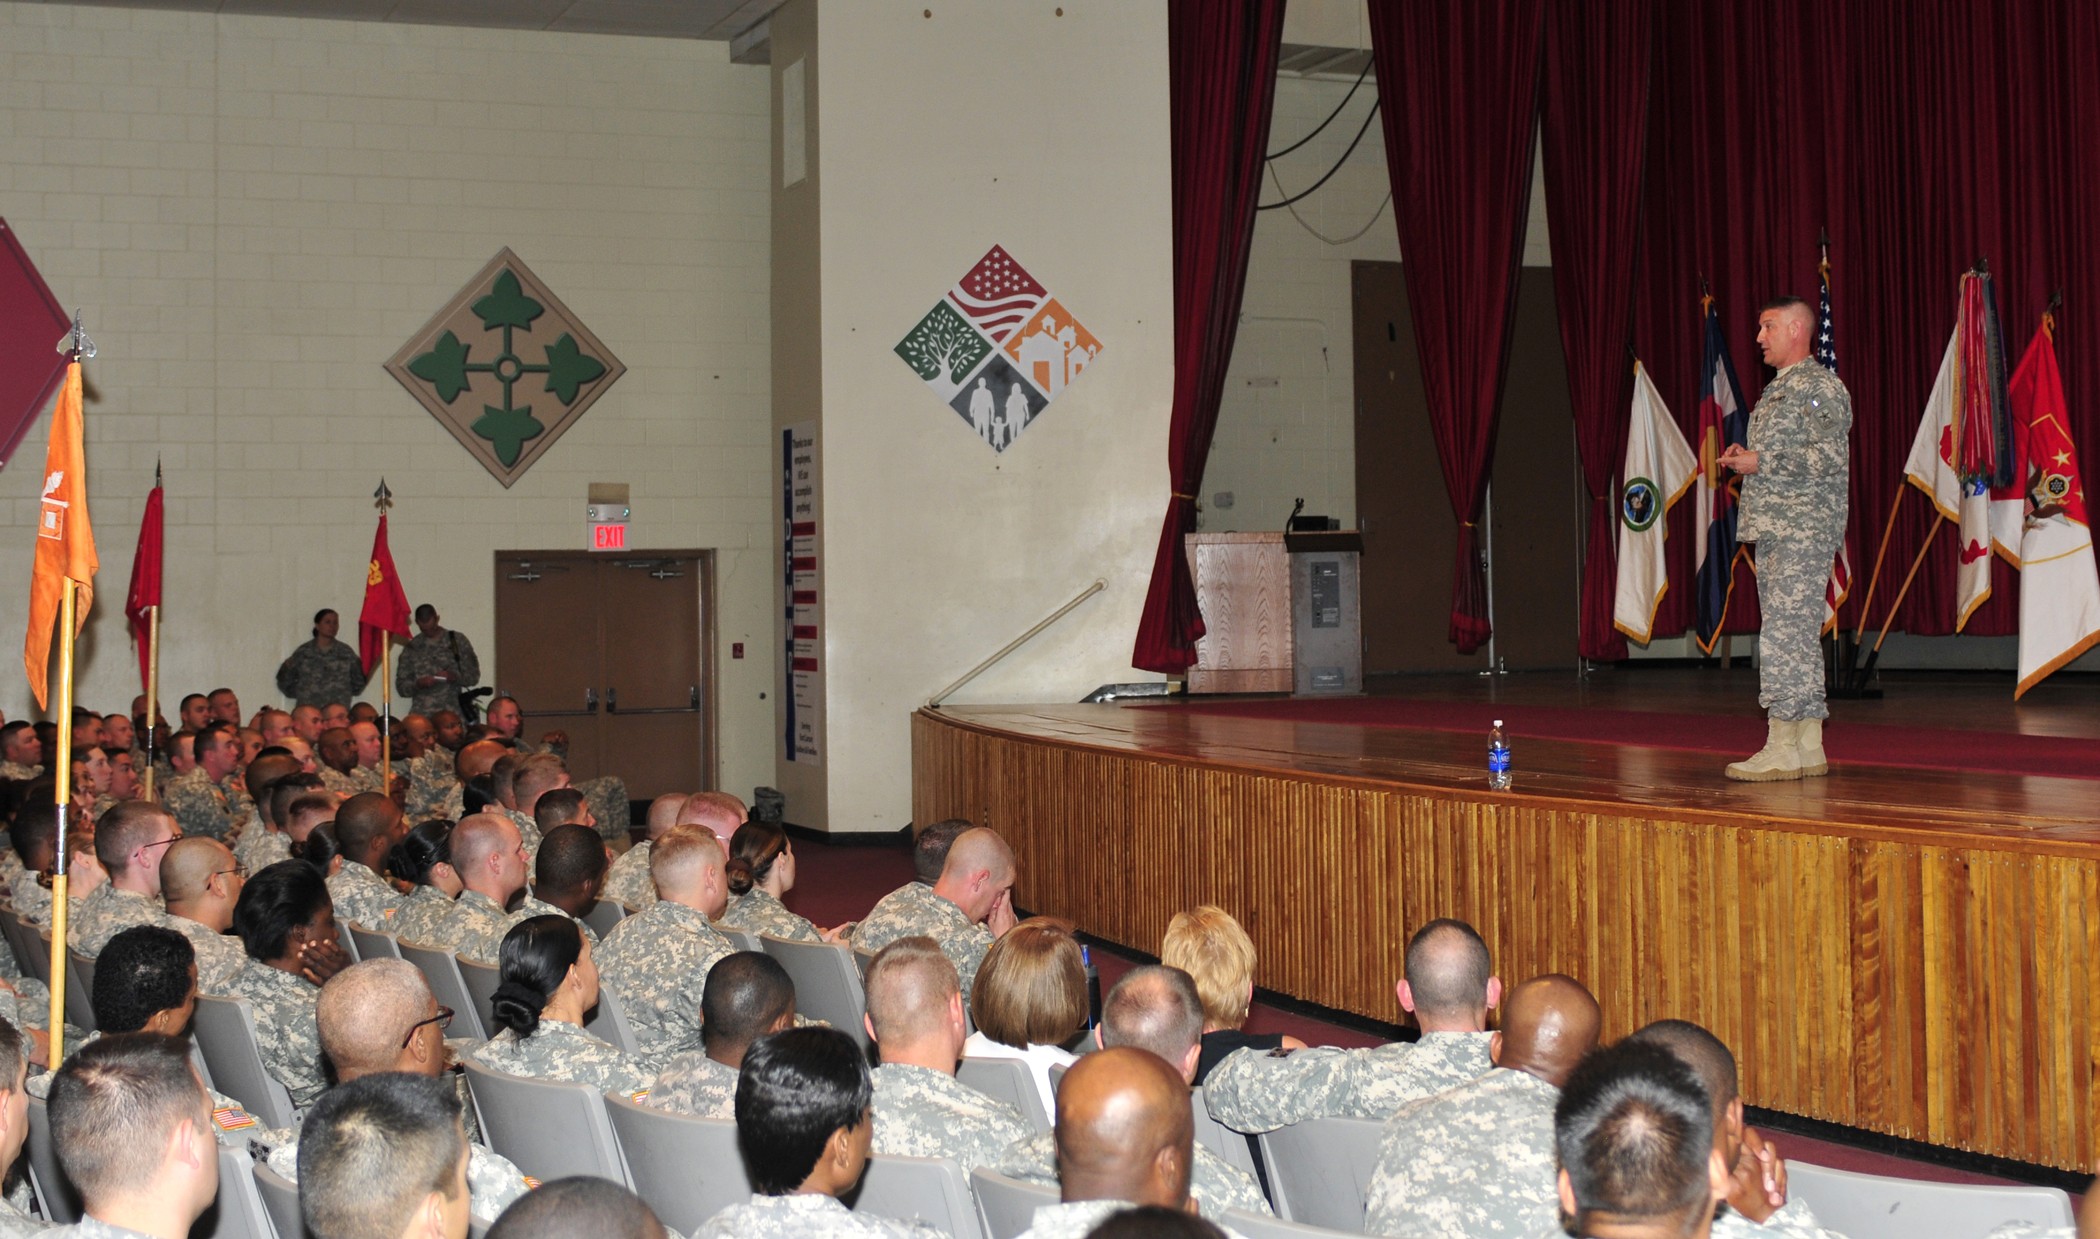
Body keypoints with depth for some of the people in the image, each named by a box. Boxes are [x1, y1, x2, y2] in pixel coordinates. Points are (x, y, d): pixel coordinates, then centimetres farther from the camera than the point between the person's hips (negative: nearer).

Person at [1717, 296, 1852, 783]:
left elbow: (1829, 455, -18)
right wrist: (1745, 457, 10)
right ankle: (1809, 747, 12)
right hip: (1773, 527, 10)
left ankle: (1782, 747, -12)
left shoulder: (1820, 385, -8)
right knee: (1796, 636, 9)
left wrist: (1762, 462, -16)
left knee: (1784, 634, -12)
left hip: (1804, 529, -10)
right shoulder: (1778, 387, 21)